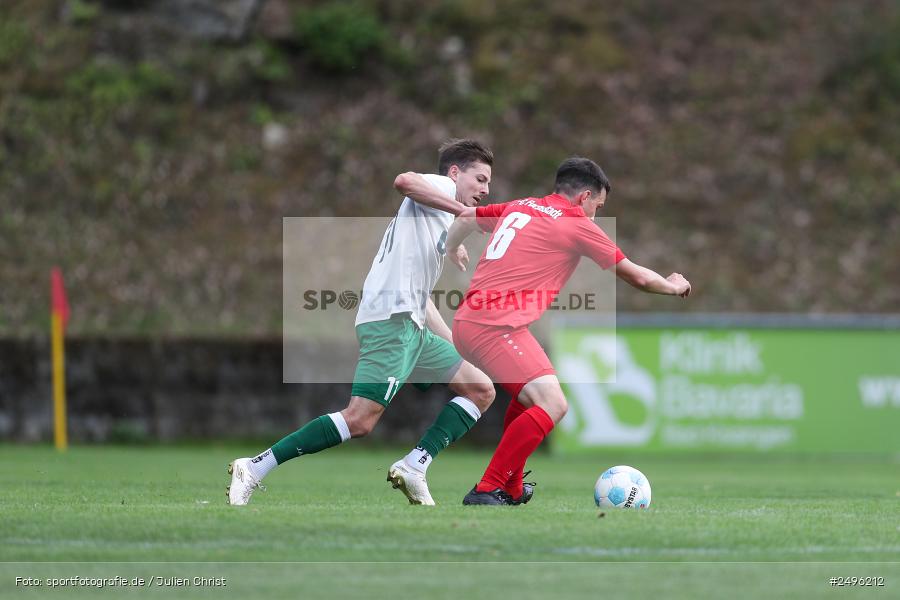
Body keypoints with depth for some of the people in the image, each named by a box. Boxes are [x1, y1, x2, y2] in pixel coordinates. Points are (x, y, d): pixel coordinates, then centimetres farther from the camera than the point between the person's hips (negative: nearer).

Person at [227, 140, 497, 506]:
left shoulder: (442, 221, 30)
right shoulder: (439, 188, 4)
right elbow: (404, 181, -22)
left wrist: (457, 347, 29)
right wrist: (462, 212, -20)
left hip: (413, 326, 10)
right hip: (391, 317, -10)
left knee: (481, 391, 9)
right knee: (360, 420, -20)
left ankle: (414, 467, -3)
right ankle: (254, 469, -18)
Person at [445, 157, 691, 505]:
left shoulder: (518, 208, 18)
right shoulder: (577, 224, 0)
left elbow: (465, 218, 33)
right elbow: (636, 276, 9)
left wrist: (451, 253, 54)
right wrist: (673, 286, 28)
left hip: (467, 320, 9)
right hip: (497, 327, -9)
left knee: (531, 395, 27)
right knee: (552, 405, -17)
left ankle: (510, 488, 28)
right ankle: (486, 492, -19)